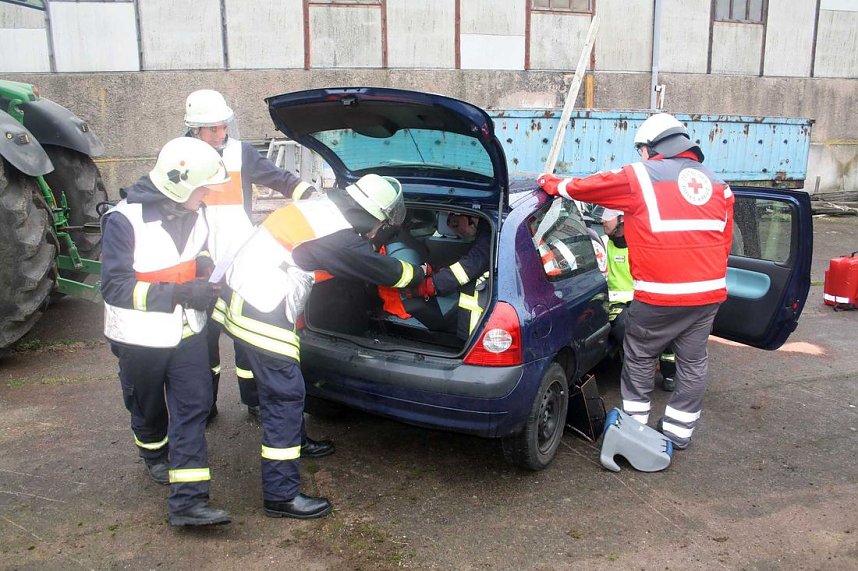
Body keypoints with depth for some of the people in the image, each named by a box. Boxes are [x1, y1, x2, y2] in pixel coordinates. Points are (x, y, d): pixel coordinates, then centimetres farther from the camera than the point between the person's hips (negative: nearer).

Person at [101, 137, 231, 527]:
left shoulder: (192, 214, -1)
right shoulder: (125, 220, -20)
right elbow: (115, 286, -21)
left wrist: (208, 270, -5)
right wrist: (182, 293, -27)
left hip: (186, 333, 4)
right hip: (140, 338, -4)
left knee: (193, 409, -4)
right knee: (148, 409, 18)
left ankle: (188, 502, -1)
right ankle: (155, 456, 49)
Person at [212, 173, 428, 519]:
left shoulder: (319, 207, 9)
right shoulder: (338, 238, -18)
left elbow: (365, 259, 23)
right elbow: (383, 271, -5)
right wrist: (420, 275, 14)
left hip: (240, 298, 10)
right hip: (261, 317, -10)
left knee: (281, 384, 25)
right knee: (285, 396, -4)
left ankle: (295, 441, 46)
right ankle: (281, 496, 3)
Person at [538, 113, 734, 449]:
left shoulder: (641, 176, -3)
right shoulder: (716, 183, 14)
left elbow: (587, 187, 4)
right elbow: (724, 242, 18)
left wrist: (554, 184, 21)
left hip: (660, 295, -5)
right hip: (710, 292, 6)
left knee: (640, 358, 13)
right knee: (692, 362, 15)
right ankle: (679, 431, 27)